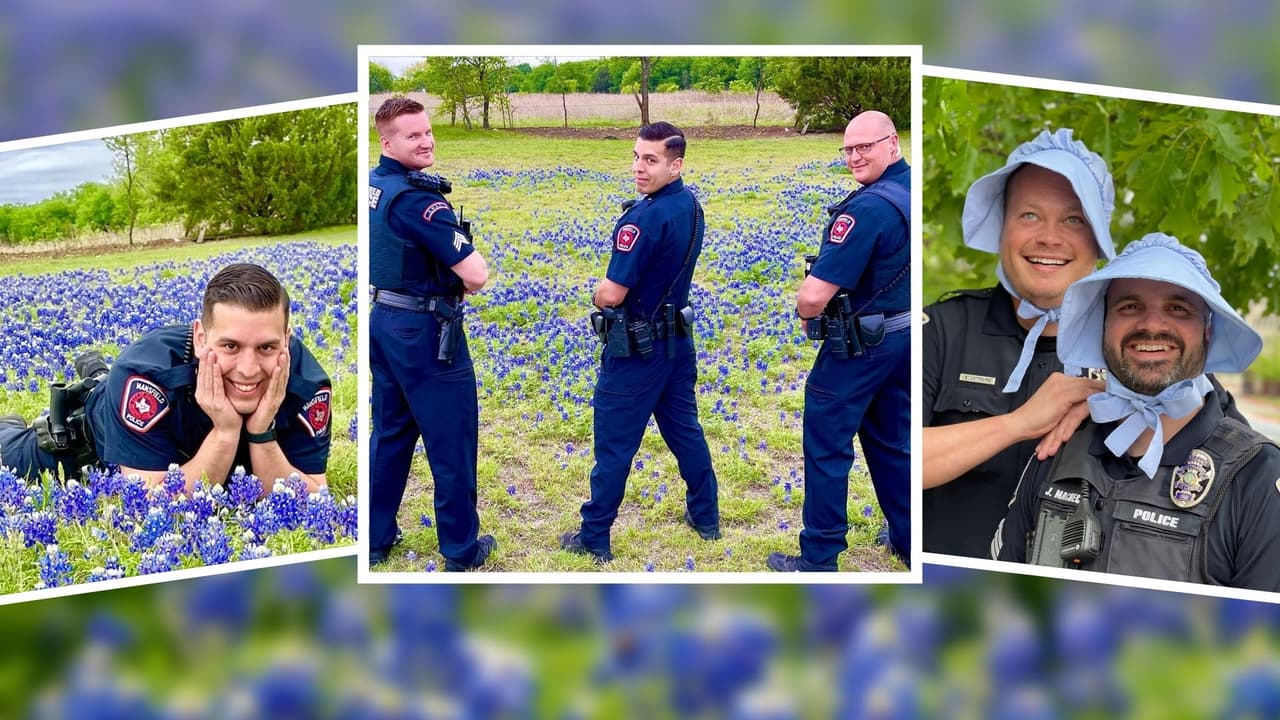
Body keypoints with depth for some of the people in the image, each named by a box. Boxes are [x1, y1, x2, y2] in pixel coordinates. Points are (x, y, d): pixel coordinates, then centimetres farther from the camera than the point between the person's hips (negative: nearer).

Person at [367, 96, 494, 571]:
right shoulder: (419, 198, -23)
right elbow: (476, 276, -25)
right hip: (425, 332, -9)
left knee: (389, 434, 19)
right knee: (452, 442, 5)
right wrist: (467, 270, -1)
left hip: (383, 320, 9)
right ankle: (461, 550, 16)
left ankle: (376, 538, 27)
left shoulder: (373, 185, 5)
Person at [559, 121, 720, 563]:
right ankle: (706, 516, 31)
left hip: (635, 348, -8)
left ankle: (594, 538, 12)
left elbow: (612, 294, -25)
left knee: (614, 443, 2)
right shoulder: (691, 206, 2)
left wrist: (597, 295, -3)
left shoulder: (644, 218, -26)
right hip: (677, 339, 8)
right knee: (684, 428, 20)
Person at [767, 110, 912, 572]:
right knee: (892, 442, 21)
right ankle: (908, 542, 31)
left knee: (827, 448, 4)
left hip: (859, 345, -8)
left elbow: (814, 296, -28)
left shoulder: (868, 208, -26)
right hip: (907, 336, 9)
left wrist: (805, 313, -6)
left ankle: (819, 560, 12)